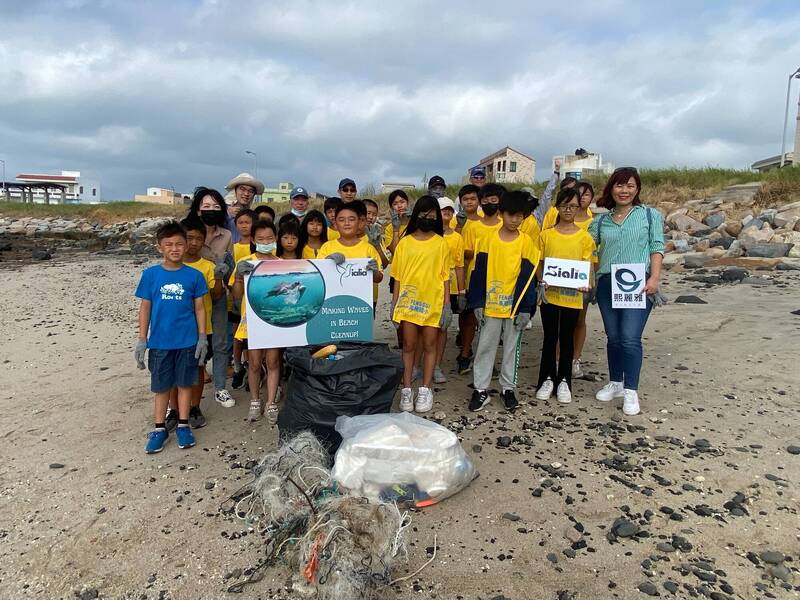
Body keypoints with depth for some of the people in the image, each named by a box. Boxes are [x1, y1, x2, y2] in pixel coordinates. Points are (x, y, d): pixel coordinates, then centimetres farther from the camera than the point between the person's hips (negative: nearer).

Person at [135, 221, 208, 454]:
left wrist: (202, 338, -2)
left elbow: (199, 308, 2)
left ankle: (183, 425, 24)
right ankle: (159, 428, 24)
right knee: (161, 386, 11)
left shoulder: (194, 275, -3)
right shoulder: (150, 274, -3)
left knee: (185, 383, 11)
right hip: (159, 342, 0)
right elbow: (145, 308, 2)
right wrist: (142, 341, 0)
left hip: (187, 341, 0)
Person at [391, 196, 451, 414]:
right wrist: (395, 301, 3)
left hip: (433, 302, 0)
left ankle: (425, 390, 17)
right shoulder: (404, 242, 4)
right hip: (408, 301, 1)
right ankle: (406, 389, 15)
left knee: (429, 345, 6)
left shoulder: (441, 243, 3)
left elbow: (445, 275, 4)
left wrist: (446, 302, 0)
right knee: (408, 345, 5)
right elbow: (398, 275, 6)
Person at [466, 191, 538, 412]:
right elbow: (478, 272, 0)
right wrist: (477, 303, -4)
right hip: (490, 304, 0)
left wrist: (525, 309, -6)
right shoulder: (487, 238, -2)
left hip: (516, 305, 0)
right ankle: (481, 389, 17)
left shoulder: (526, 242, -2)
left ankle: (508, 388, 25)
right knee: (485, 347, 7)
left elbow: (528, 276, -2)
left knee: (512, 348, 11)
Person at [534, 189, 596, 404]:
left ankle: (564, 382, 21)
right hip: (549, 295, 0)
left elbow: (588, 266, 2)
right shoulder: (546, 235, 2)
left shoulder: (584, 237, 1)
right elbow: (539, 264, 4)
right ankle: (547, 379, 21)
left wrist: (586, 283, -17)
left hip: (572, 296, 0)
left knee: (567, 338, 10)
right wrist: (542, 281, -14)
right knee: (550, 338, 9)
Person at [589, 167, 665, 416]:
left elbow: (657, 247, 0)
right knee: (613, 337, 10)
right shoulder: (600, 221, 12)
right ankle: (615, 383, 26)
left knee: (630, 338, -10)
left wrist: (654, 277, -12)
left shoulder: (650, 215, 6)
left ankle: (631, 391, 3)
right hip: (607, 284, 3)